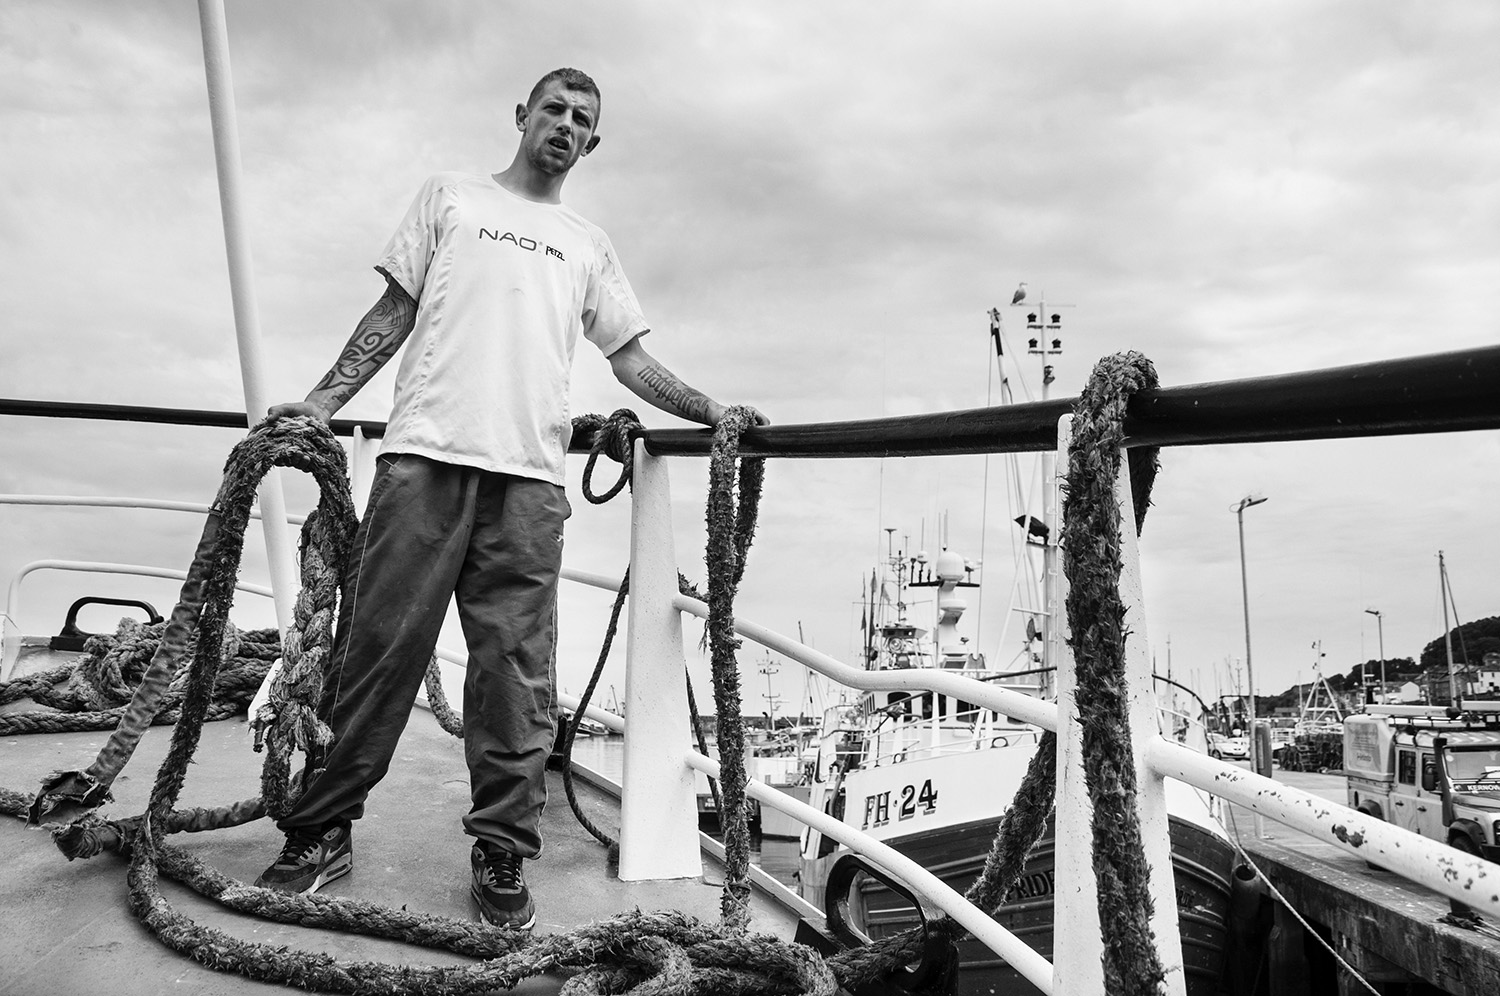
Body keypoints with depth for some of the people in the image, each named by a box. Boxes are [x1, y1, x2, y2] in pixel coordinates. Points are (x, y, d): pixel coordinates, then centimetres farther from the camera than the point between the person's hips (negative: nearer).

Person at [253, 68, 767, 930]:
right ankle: (322, 833, 12)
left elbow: (632, 357, 18)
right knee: (377, 651, -2)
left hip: (530, 474, 2)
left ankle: (503, 855, 7)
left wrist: (713, 411, 4)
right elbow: (394, 311, 15)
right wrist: (323, 400, 5)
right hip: (426, 456, -1)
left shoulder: (590, 246, 23)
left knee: (517, 673, -2)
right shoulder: (450, 197, 19)